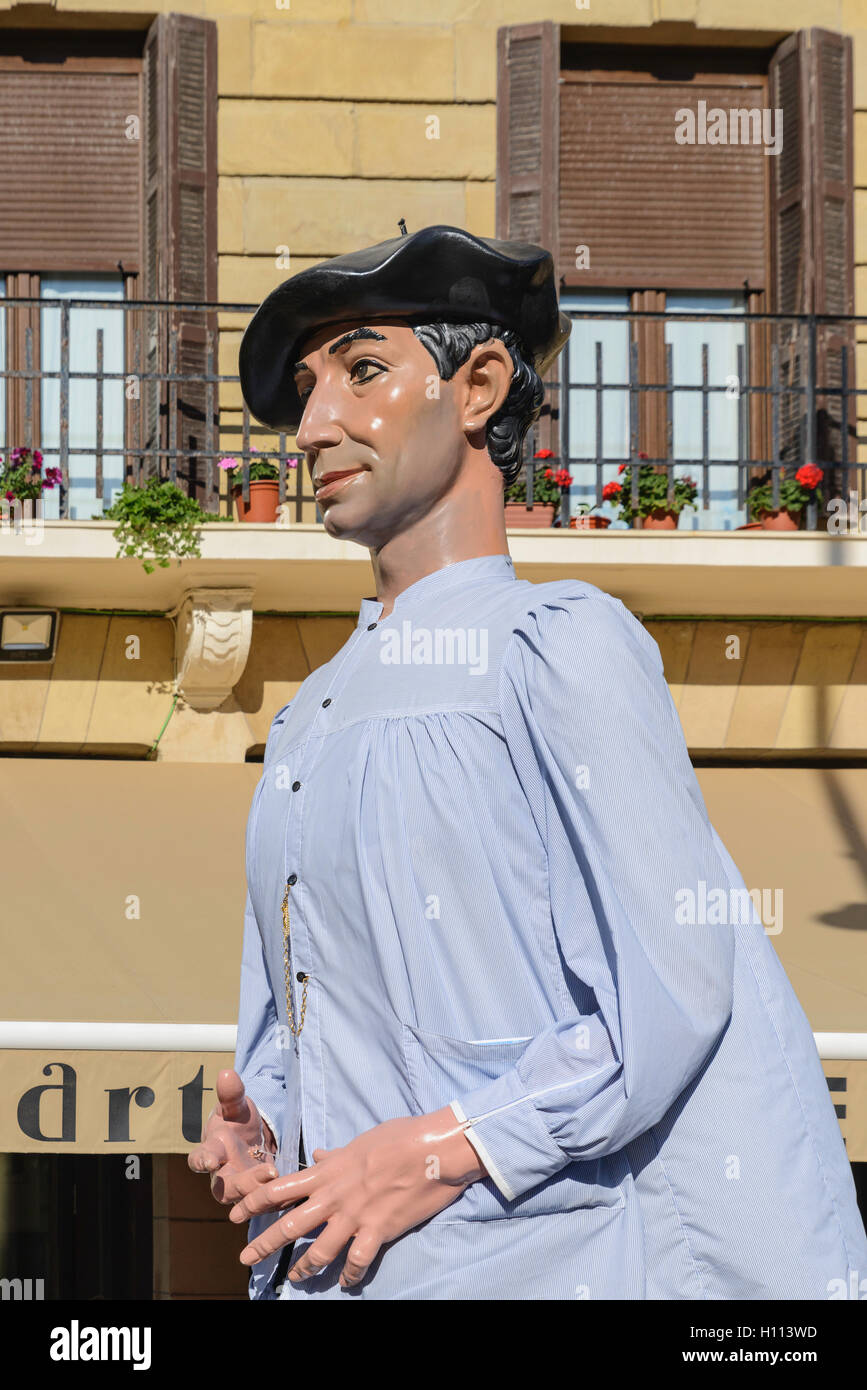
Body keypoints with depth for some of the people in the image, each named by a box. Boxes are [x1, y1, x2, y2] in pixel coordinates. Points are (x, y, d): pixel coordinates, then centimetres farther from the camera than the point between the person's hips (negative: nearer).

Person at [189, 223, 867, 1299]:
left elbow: (675, 995, -14)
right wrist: (256, 1127, 2)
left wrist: (442, 1150, -16)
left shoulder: (559, 643, -5)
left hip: (532, 1253, -7)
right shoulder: (309, 717, 19)